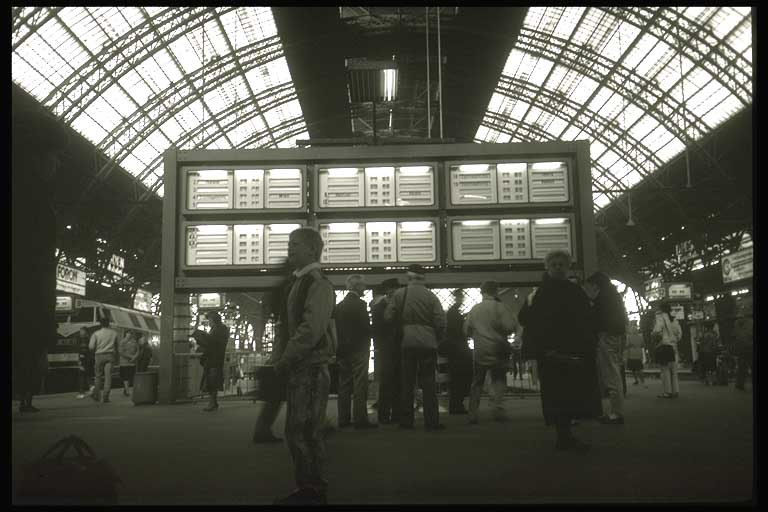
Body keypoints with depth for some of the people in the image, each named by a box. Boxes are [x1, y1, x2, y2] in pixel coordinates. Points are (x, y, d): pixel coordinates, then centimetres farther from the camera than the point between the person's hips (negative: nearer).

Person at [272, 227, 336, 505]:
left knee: (306, 432, -5)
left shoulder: (318, 283, -10)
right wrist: (281, 358, 10)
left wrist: (285, 359, -15)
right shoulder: (299, 282, 17)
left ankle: (314, 491, 5)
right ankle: (307, 488, 22)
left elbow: (311, 329, -20)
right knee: (296, 431, 13)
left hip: (312, 367, -9)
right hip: (297, 368, 9)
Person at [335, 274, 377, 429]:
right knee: (360, 386, -3)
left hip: (342, 351, 7)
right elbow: (366, 327, -16)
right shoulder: (359, 304, -13)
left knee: (344, 386, 10)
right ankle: (360, 419, -3)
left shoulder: (339, 305, 8)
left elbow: (336, 328, 10)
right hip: (358, 350, -7)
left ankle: (343, 419, 14)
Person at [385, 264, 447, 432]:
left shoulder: (399, 295, -2)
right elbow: (440, 323, -7)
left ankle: (406, 421, 12)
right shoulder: (431, 297, -4)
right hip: (428, 344, -1)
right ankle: (431, 422, 3)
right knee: (428, 383, 4)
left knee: (407, 383, 9)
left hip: (407, 344, 1)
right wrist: (439, 340, 8)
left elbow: (388, 317, -2)